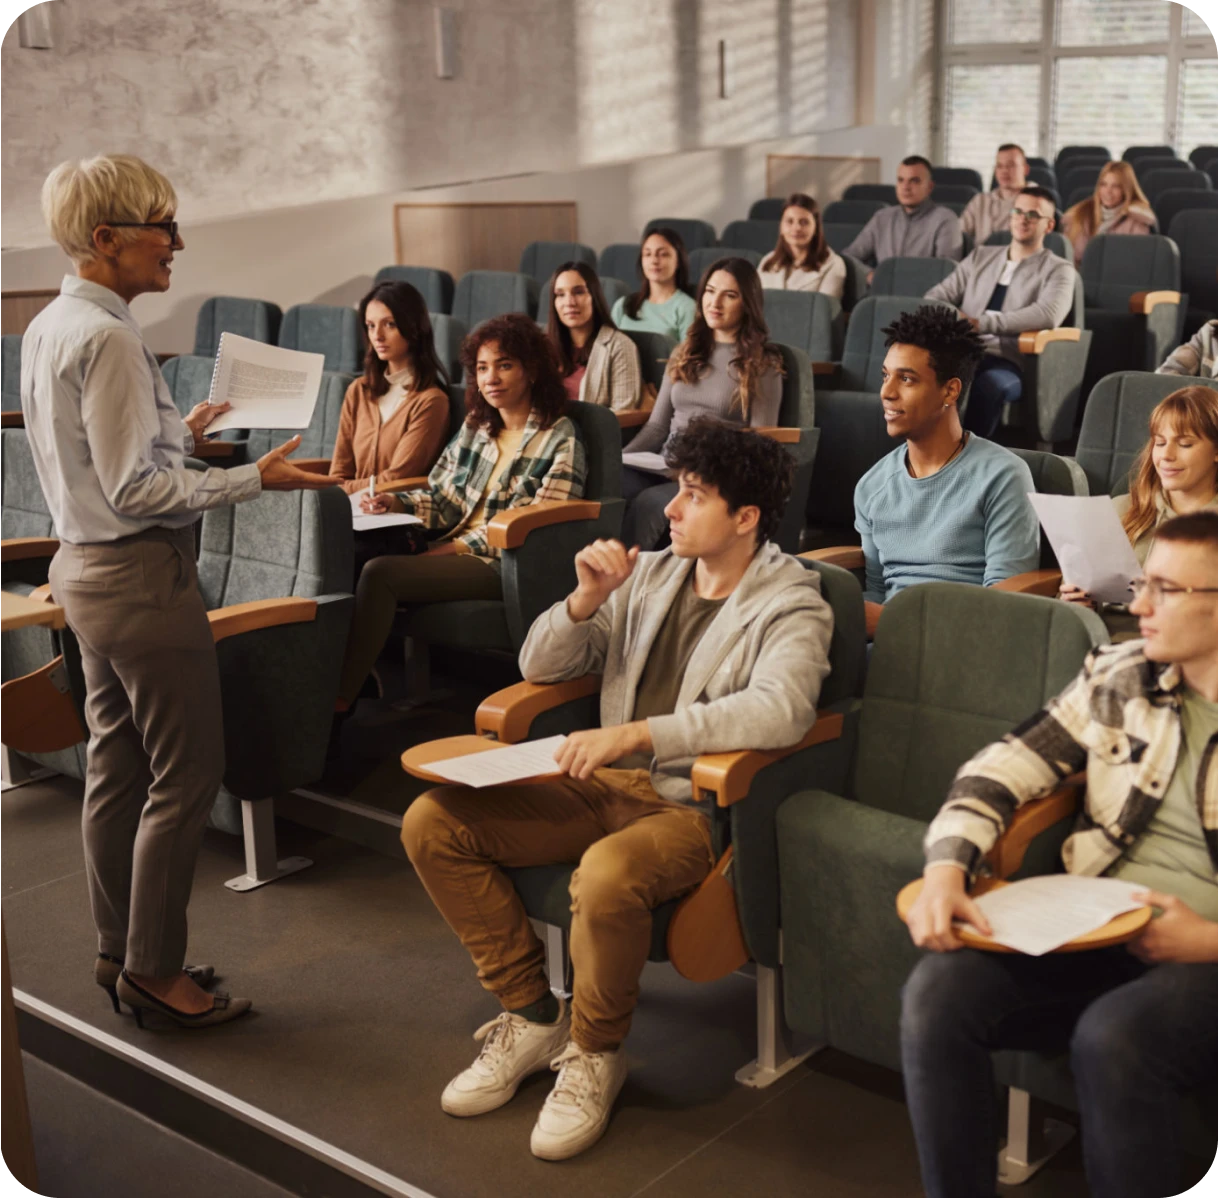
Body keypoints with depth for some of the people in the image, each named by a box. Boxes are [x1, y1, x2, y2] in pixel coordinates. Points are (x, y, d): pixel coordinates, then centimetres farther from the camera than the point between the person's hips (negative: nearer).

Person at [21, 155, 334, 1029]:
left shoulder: (50, 327, 10)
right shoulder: (107, 338, -20)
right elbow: (136, 489, -22)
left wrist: (181, 434, 17)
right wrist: (255, 479, -21)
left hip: (86, 567, 11)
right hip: (141, 577, -10)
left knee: (118, 767, 17)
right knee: (185, 776, -1)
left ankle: (120, 953, 28)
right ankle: (153, 969, 9)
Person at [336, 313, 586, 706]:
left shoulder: (560, 440, -4)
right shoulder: (476, 425, 17)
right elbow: (444, 498, 18)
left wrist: (456, 548, -14)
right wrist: (396, 502, -4)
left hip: (506, 569, -7)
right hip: (452, 549, 7)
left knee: (381, 573, -27)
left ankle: (337, 702, -22)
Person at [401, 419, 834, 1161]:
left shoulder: (791, 606, -6)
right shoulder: (649, 576, 12)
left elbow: (780, 709, -28)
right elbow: (539, 666, 14)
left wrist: (636, 734, -35)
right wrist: (586, 600, -7)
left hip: (699, 804, -6)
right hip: (607, 785, 7)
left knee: (608, 875, -39)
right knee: (432, 823, -9)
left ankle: (595, 1054, -8)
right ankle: (532, 1016, 5)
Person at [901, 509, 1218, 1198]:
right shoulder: (1119, 677, 10)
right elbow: (1000, 772, 7)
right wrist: (946, 870, -10)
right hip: (1090, 938, 5)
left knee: (1112, 1037, -35)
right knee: (939, 992, -20)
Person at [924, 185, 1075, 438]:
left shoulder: (1057, 270, 8)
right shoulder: (980, 256, 25)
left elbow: (1048, 315, -12)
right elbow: (939, 294, 19)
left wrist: (981, 323, -21)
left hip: (1008, 363, -3)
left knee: (988, 384, -40)